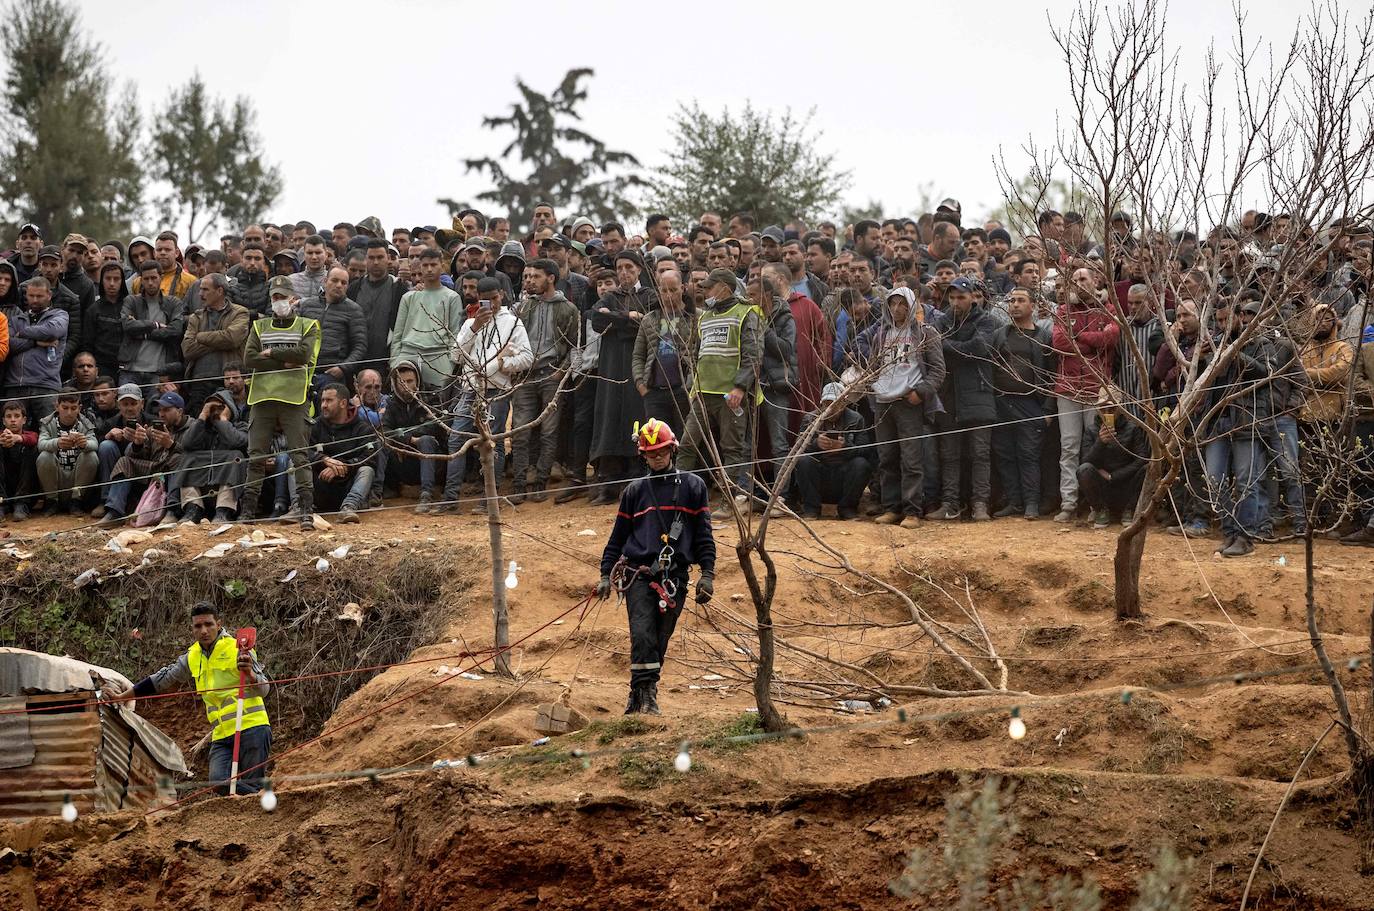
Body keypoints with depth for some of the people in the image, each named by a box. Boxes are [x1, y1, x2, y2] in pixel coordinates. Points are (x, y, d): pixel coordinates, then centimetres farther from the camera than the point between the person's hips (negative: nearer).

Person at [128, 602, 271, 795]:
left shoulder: (238, 648, -2)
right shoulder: (192, 657, 14)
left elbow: (263, 689, -7)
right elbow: (162, 680, 27)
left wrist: (249, 674, -30)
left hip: (252, 728, -5)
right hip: (222, 734, 5)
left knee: (252, 787, -15)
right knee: (220, 783, -20)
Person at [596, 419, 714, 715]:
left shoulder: (692, 486, 10)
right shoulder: (635, 491, 14)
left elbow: (703, 534, 9)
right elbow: (617, 536, 16)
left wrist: (707, 573, 1)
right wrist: (606, 574, 8)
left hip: (675, 576, 0)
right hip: (638, 573, 0)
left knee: (660, 639, 3)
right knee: (642, 634, -16)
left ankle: (640, 696, 11)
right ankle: (645, 694, -17)